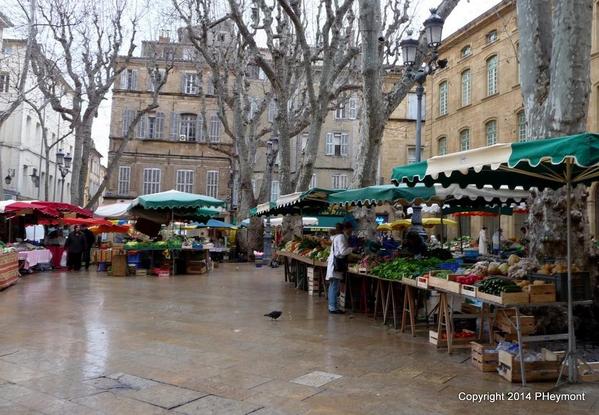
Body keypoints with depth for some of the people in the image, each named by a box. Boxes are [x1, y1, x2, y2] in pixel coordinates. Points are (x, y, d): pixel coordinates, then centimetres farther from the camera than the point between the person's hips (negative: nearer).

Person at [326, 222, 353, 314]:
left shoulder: (340, 236, 19)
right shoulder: (341, 237, -13)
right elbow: (343, 251, -18)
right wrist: (353, 248, -8)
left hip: (335, 263, 11)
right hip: (336, 264, -11)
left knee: (333, 286, 12)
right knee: (335, 287, -8)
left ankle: (331, 307, 17)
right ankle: (333, 308, -6)